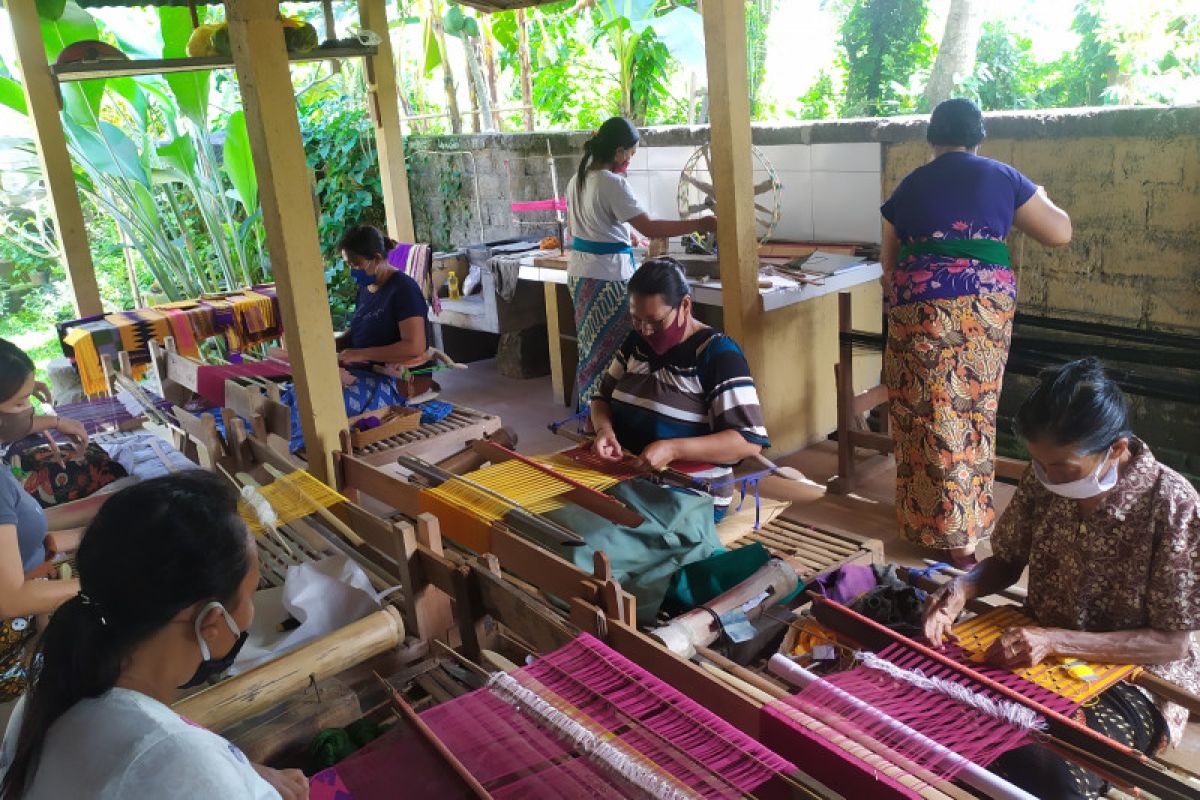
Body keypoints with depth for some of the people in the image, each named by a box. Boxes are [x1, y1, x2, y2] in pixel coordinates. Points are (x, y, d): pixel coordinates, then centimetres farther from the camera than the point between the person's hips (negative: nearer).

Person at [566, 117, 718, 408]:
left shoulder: (577, 180, 10)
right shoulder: (613, 184, -17)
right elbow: (650, 228, -21)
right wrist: (700, 224, -16)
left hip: (579, 272, 9)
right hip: (607, 276, -9)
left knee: (591, 346, 17)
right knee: (611, 348, -1)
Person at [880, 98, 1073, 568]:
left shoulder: (908, 188, 8)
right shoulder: (1002, 178, 4)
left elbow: (889, 264, 14)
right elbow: (1061, 232, 8)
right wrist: (1038, 197, 27)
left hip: (921, 310, -1)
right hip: (986, 310, 1)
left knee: (933, 421, 4)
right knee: (975, 416, 14)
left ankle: (952, 533, 8)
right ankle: (969, 519, 26)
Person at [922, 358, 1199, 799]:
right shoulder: (1045, 476, -9)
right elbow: (1007, 561, 5)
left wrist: (1057, 641, -29)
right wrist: (960, 590, -17)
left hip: (1133, 676, -4)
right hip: (1038, 650, 4)